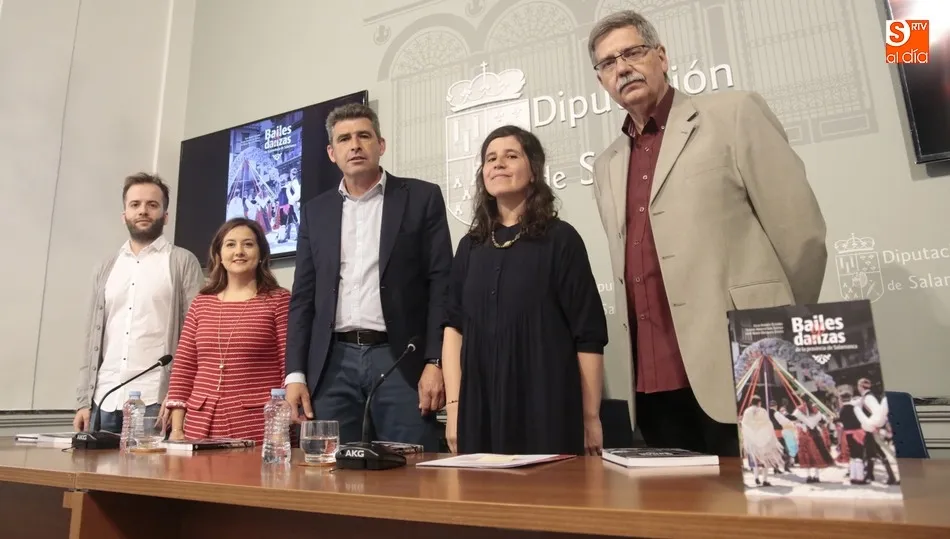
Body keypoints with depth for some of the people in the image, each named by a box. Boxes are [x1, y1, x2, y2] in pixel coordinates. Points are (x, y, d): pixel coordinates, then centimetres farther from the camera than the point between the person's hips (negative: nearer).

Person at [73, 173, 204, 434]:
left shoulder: (183, 262, 1)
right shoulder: (107, 267, 16)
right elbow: (93, 337, 15)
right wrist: (83, 400, 9)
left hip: (156, 401, -4)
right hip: (104, 401, 4)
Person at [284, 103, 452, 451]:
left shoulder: (422, 198, 3)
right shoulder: (315, 211, 14)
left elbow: (441, 284, -2)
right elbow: (303, 296, 12)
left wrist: (435, 362, -10)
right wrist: (296, 373, 4)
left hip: (401, 359, -3)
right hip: (333, 363, 3)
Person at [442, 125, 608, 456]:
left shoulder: (560, 239, -2)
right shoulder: (470, 246, 10)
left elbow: (588, 334, -5)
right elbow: (454, 326, 6)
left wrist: (591, 418, -5)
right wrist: (453, 406, -2)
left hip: (547, 409, -3)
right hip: (479, 410, 4)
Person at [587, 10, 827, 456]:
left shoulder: (733, 114, 1)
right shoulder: (606, 166, 16)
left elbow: (802, 232, -2)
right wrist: (636, 350, 13)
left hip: (739, 372, -5)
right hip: (654, 381, 5)